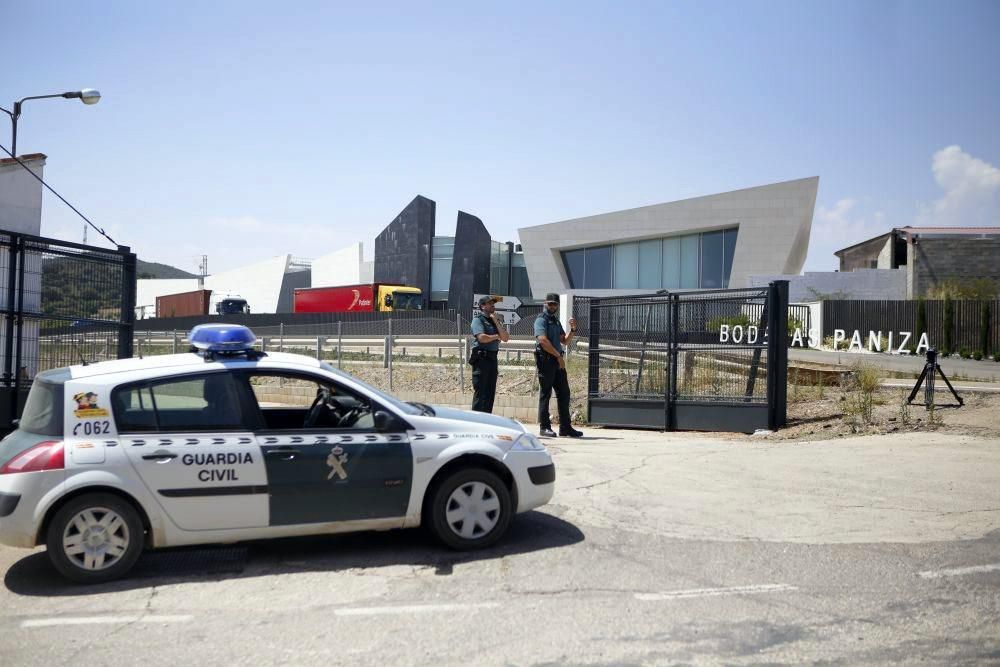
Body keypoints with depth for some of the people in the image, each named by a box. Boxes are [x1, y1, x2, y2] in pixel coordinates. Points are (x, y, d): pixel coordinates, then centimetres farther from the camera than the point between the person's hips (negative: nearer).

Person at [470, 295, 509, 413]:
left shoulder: (496, 320, 18)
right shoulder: (478, 319, -4)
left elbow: (506, 338, 6)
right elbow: (482, 338, -19)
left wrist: (496, 321, -2)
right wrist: (496, 336, -3)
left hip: (493, 358, 8)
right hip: (481, 358, -8)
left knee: (490, 392, 10)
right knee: (480, 392, -7)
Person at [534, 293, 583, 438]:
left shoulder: (556, 321, 21)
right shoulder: (541, 320, -4)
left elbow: (565, 341, 20)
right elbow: (543, 340, -17)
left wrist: (573, 330, 3)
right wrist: (558, 356, -16)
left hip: (558, 361, 8)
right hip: (546, 360, -8)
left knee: (564, 393, 7)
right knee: (545, 393, -4)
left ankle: (565, 427, 12)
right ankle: (544, 426, 2)